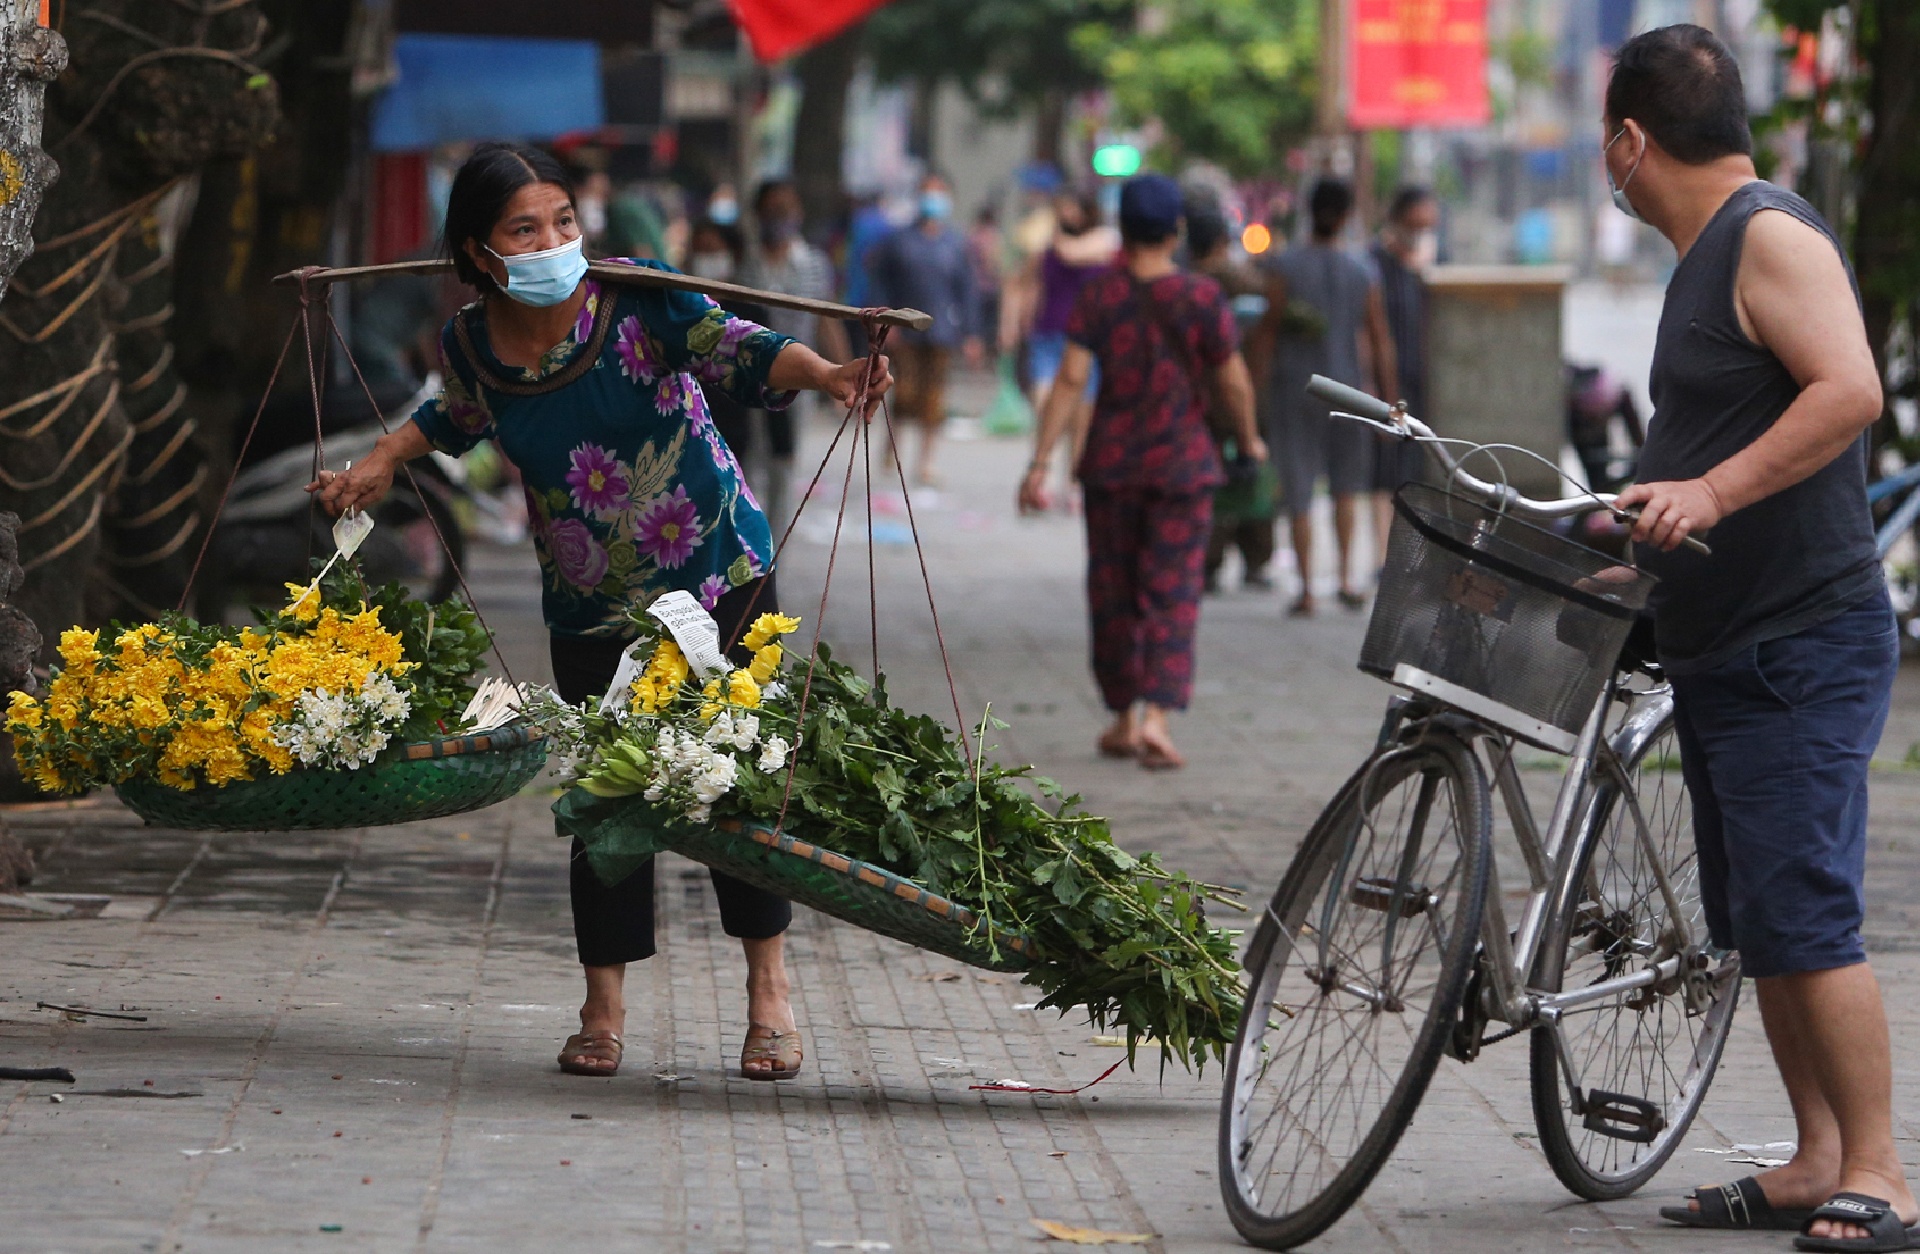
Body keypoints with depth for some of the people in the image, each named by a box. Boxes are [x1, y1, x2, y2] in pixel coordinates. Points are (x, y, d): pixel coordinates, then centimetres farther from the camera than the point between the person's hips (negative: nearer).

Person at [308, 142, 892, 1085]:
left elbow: (736, 350, -29)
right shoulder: (472, 343, -6)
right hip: (591, 609, 2)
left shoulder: (635, 299, -16)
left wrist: (822, 373, -47)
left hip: (719, 576, -2)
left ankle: (769, 995, 12)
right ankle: (603, 1011, 15)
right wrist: (374, 469, 11)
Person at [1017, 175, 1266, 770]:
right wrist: (1249, 439, 16)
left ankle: (1123, 720, 21)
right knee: (1172, 595, 0)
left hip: (1111, 461, 1)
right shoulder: (1201, 297, -7)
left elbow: (1071, 379, -11)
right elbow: (1233, 382, -3)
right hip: (1182, 463, -1)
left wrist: (1040, 462, -10)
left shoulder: (1099, 293, -5)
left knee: (1114, 593, 13)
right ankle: (1157, 716, -16)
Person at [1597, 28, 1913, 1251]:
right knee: (1759, 924, 11)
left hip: (1803, 648, -10)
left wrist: (1709, 493, -32)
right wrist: (1645, 541, 33)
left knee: (1806, 916, -13)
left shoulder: (1773, 235, -13)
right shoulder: (1707, 254, 18)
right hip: (1725, 648, 10)